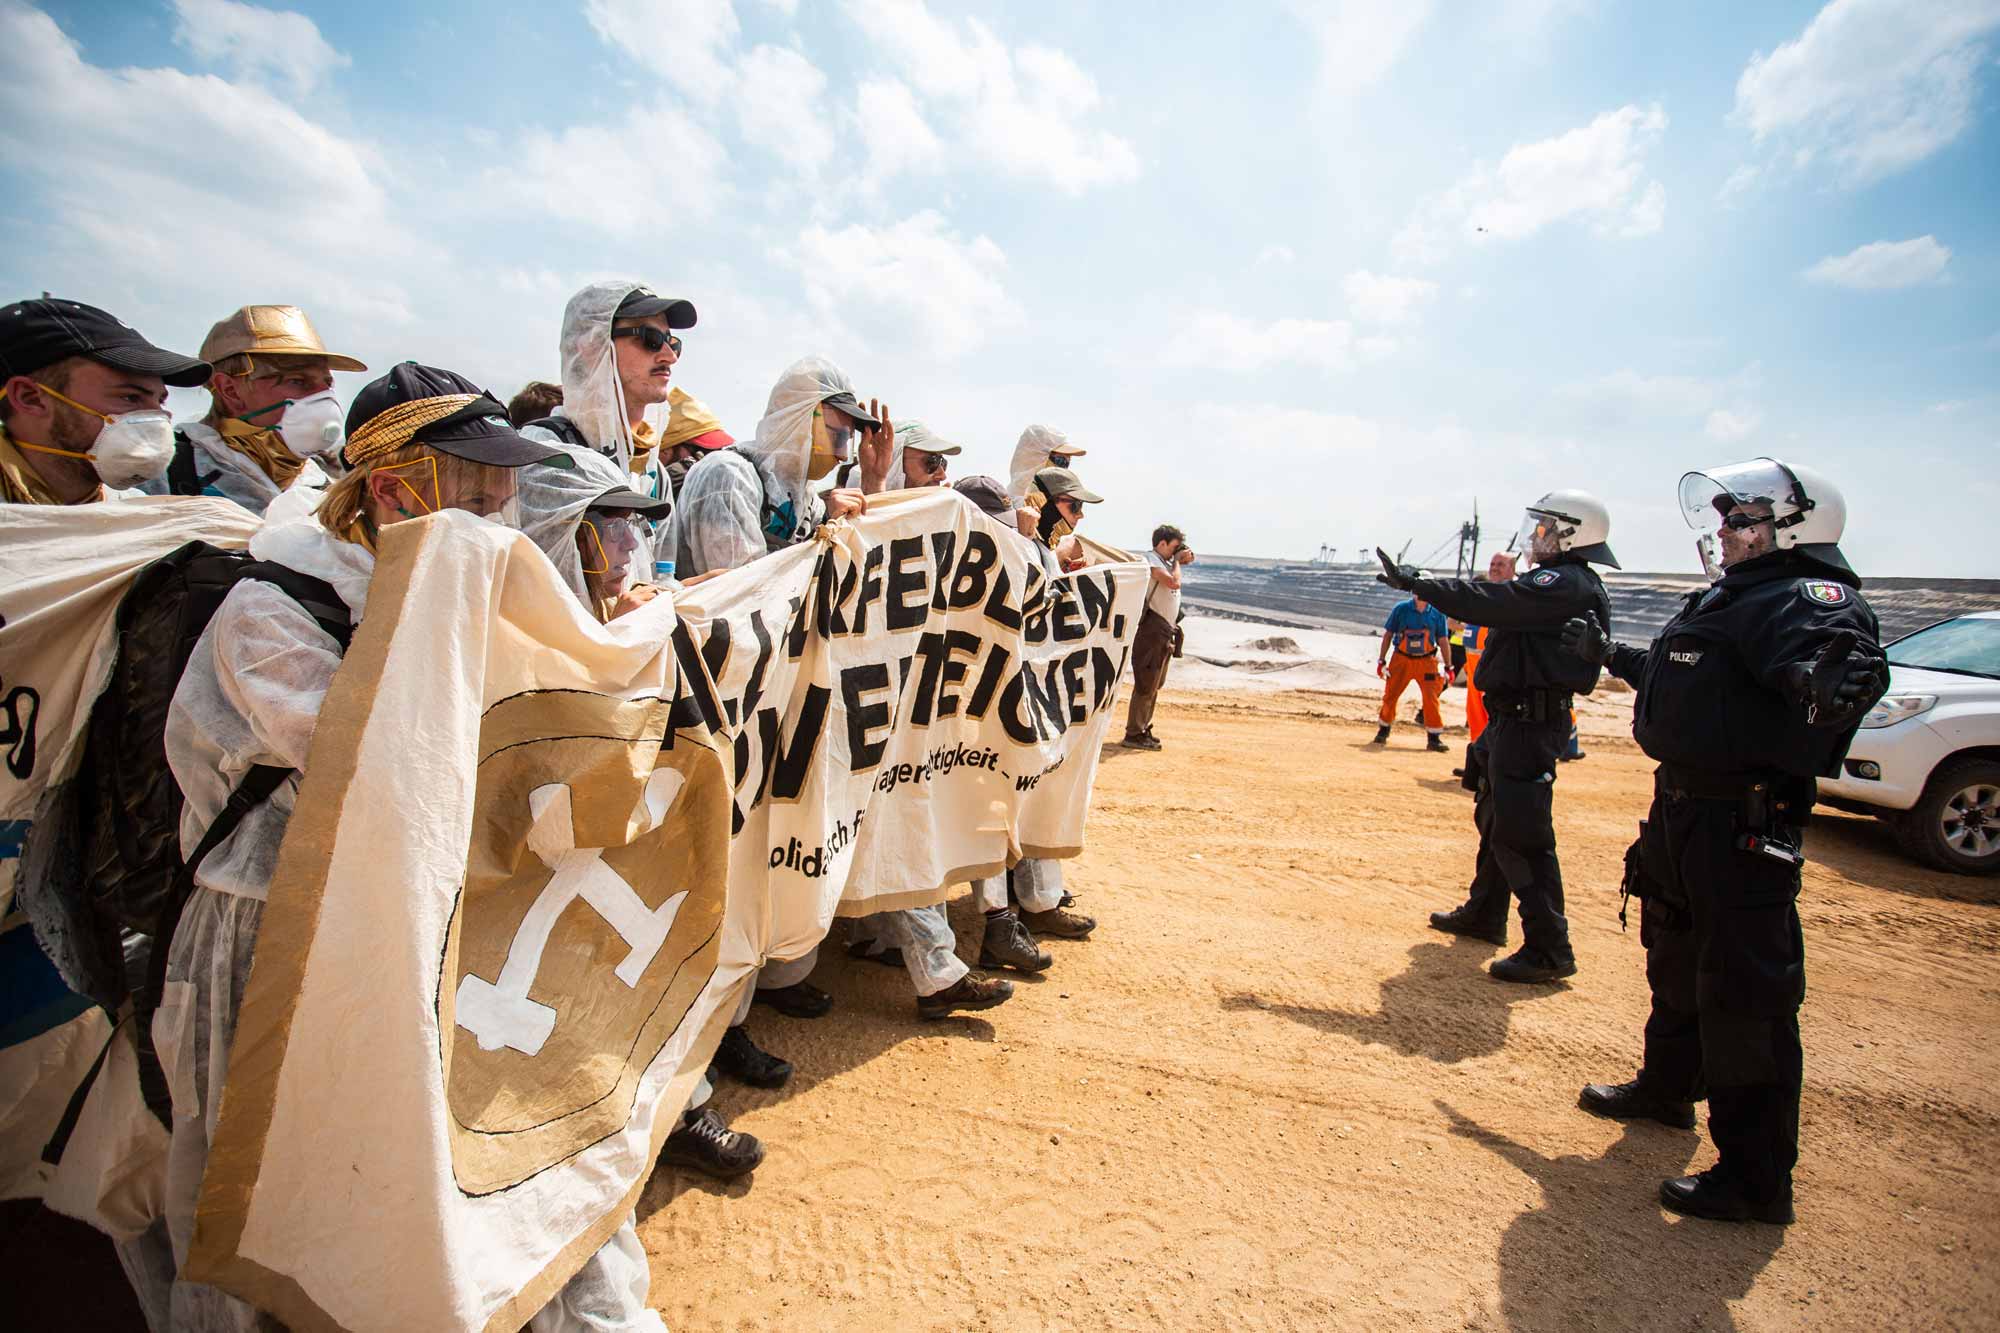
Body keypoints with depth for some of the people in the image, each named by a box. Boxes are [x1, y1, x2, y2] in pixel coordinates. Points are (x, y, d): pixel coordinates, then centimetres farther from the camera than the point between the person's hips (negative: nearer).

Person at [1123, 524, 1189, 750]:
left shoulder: (1164, 562, 18)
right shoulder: (1151, 559, -12)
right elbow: (1174, 582, -25)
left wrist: (1181, 561, 11)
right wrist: (1177, 561, -8)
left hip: (1164, 632, 10)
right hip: (1151, 630, -10)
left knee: (1154, 685, 16)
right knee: (1146, 684, -9)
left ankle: (1143, 729, 24)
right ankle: (1133, 734, -6)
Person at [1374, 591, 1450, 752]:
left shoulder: (1437, 612, -1)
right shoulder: (1401, 608, -4)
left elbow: (1442, 640, 4)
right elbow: (1388, 635, 1)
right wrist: (1381, 661, -2)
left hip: (1426, 661, 0)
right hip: (1402, 659, 0)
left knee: (1431, 698, -6)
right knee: (1390, 695, 3)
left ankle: (1434, 738, 4)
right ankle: (1384, 730, 23)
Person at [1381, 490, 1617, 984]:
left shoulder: (1565, 585, -18)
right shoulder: (1562, 583, 16)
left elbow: (1486, 603, -23)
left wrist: (1414, 582, -17)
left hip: (1530, 723, -11)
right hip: (1516, 718, 11)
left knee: (1520, 833, -8)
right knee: (1495, 818, 20)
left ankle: (1549, 949, 0)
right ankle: (1484, 914, 35)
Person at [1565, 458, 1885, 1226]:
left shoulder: (1807, 597, -15)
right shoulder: (1730, 597, 14)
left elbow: (1839, 652, -38)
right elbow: (1685, 678, 30)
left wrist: (1834, 680, -59)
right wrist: (1611, 657, 42)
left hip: (1743, 825, -11)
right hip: (1683, 810, 11)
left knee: (1745, 994, -3)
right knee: (1675, 962, 25)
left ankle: (1757, 1179, 11)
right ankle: (1668, 1088, 46)